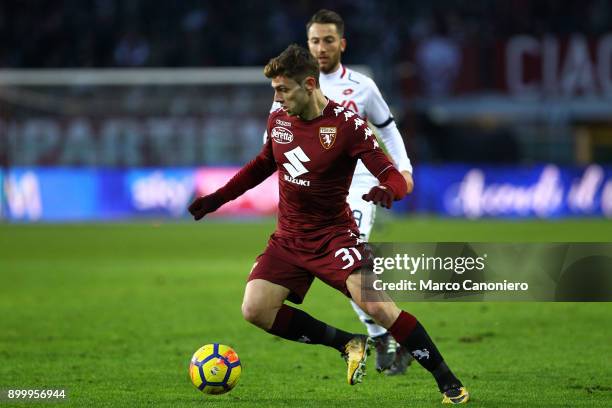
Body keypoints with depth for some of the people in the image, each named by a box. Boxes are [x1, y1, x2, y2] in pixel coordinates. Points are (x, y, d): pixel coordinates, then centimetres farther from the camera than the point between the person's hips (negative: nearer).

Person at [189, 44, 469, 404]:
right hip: (289, 237, 6)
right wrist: (218, 198, 17)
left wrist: (387, 192, -41)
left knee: (376, 305, -23)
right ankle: (347, 344, 4)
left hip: (334, 235, -6)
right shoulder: (278, 120, 1)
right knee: (255, 310, -12)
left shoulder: (347, 124, -16)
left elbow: (393, 176, -17)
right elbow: (263, 165, 22)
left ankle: (448, 382, -10)